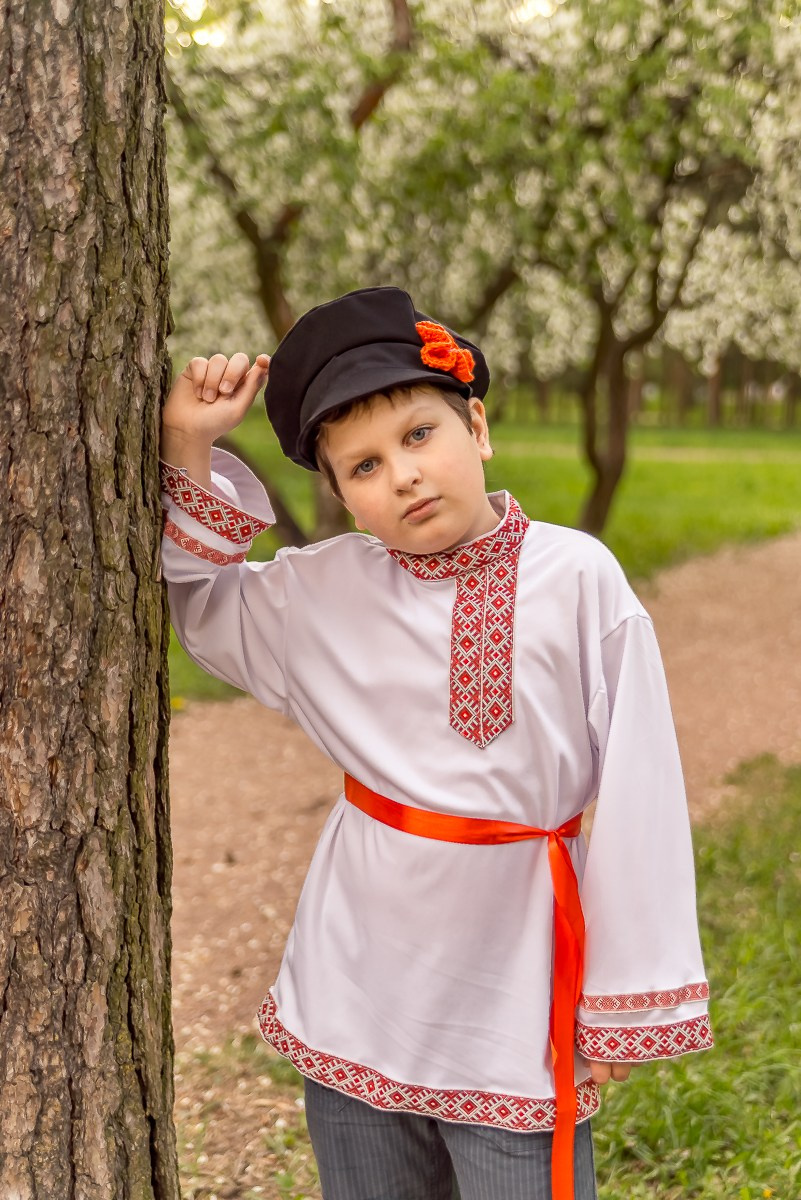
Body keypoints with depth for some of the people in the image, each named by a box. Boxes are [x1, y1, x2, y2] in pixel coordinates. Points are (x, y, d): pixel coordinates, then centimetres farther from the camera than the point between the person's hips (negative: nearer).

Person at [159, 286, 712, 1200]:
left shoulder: (578, 580, -12)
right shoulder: (325, 591, -2)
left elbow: (638, 793, -9)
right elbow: (192, 595, 14)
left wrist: (630, 999, -6)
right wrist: (189, 448, -2)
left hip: (514, 985, -3)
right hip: (360, 985, 3)